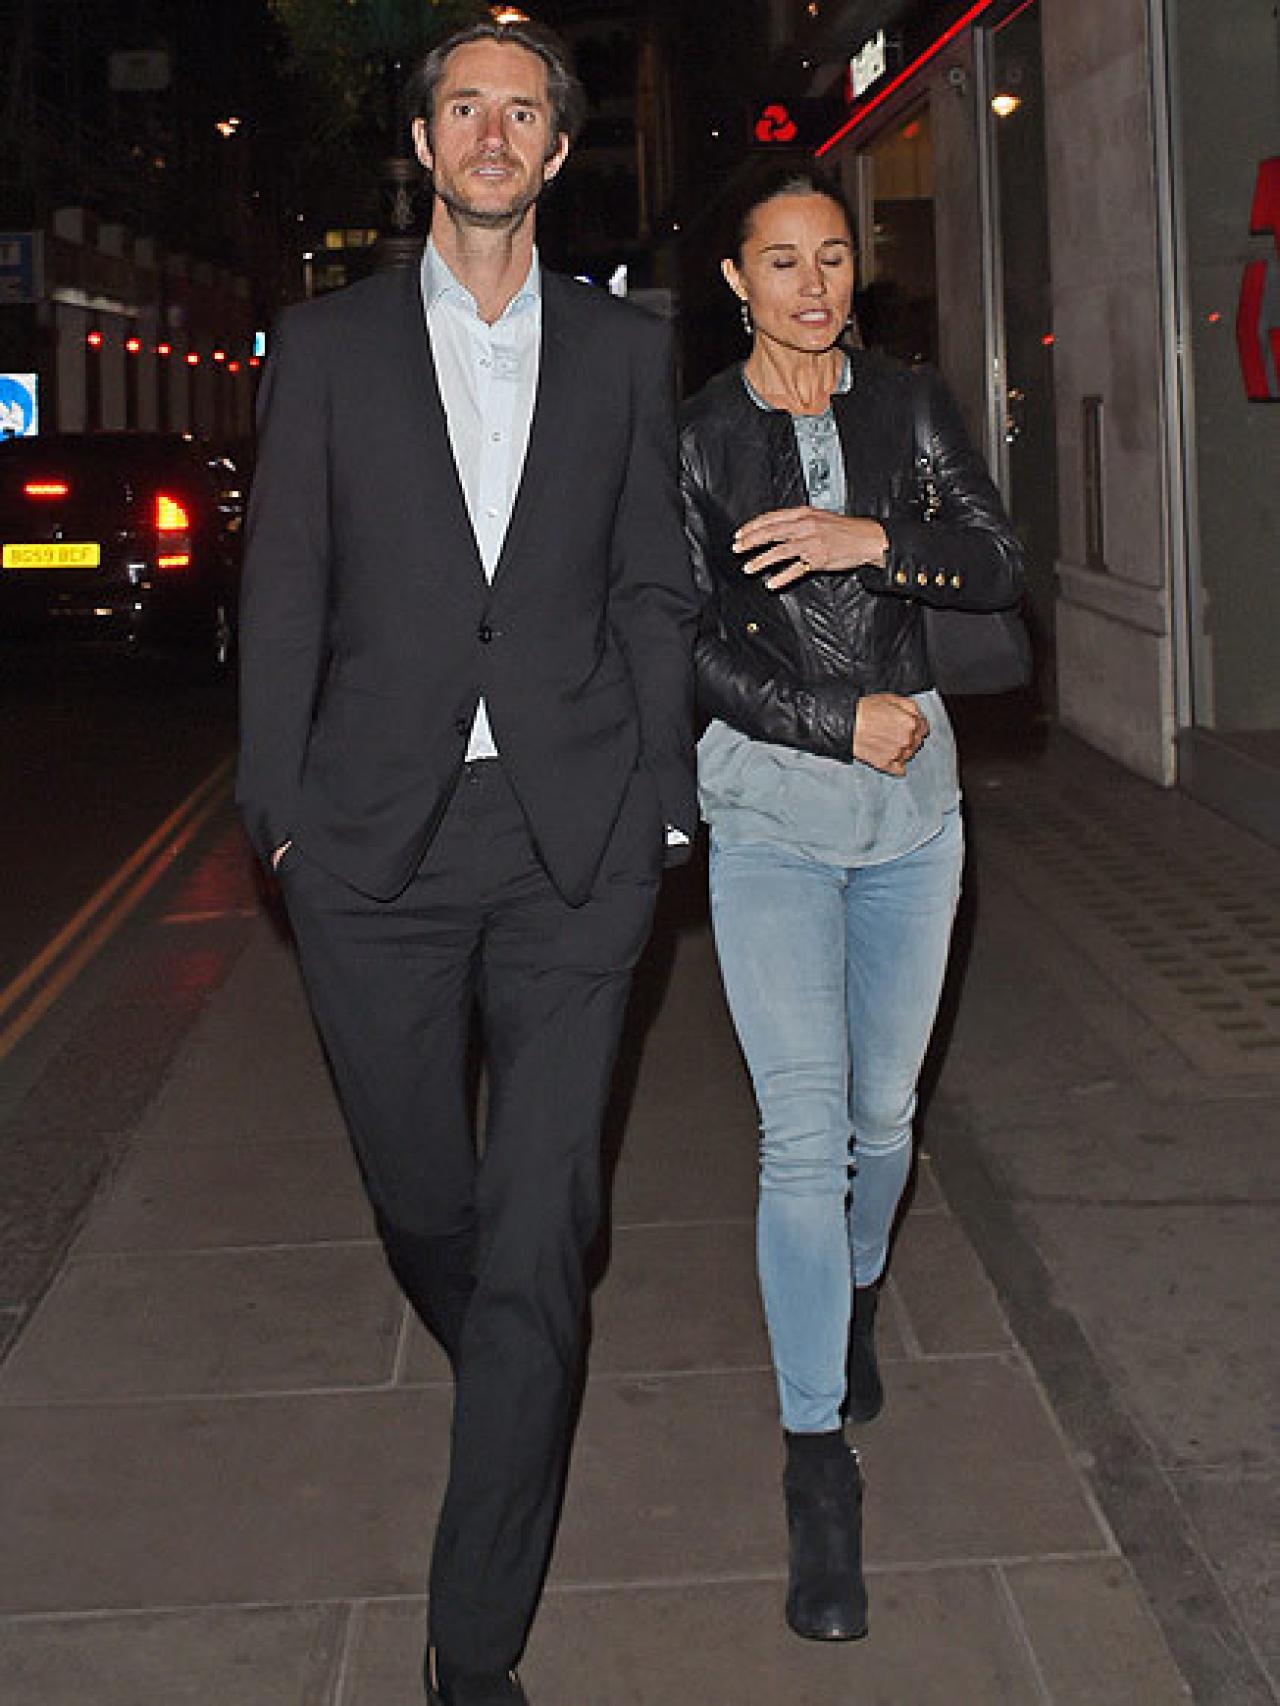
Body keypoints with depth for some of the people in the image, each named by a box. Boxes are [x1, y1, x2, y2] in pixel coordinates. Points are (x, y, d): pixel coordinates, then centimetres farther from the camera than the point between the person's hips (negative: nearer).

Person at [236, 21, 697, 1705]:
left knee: (538, 1232, -4)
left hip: (574, 838, 0)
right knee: (423, 1200, 11)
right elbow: (285, 593, 6)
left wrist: (662, 801, 4)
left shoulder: (624, 347, 10)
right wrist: (281, 807, 1)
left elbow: (654, 588, 11)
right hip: (379, 836, 1)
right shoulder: (329, 343, 8)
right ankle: (510, 1385, 44)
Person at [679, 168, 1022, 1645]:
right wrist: (842, 724, -11)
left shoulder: (908, 404, 6)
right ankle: (818, 1464, 1)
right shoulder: (694, 432, -1)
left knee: (882, 1110, 13)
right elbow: (690, 640, -5)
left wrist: (877, 540, -17)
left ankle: (855, 1297, 44)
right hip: (771, 802, -3)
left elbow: (999, 565, -1)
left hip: (912, 797, 3)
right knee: (804, 1133, -9)